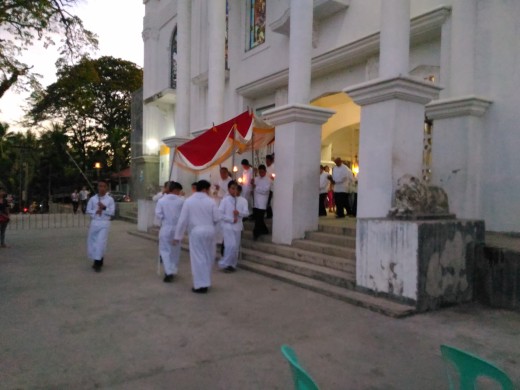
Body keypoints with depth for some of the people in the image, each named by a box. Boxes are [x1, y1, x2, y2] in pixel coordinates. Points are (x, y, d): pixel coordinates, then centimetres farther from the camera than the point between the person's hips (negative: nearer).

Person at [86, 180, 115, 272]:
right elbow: (88, 210, 4)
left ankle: (98, 263, -1)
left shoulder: (110, 199, -1)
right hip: (94, 222, 3)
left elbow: (112, 212, -4)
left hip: (104, 223, -3)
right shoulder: (92, 199, 4)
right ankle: (97, 261, 28)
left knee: (101, 242, -8)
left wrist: (104, 208, -18)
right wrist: (96, 211, -12)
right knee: (92, 242, 9)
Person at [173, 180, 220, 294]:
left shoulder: (188, 201, -3)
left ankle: (201, 285, 2)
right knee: (208, 257, 15)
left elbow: (183, 220, -5)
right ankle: (206, 282, 26)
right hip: (209, 231, 2)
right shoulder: (211, 201, -2)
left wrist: (178, 236, 0)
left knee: (198, 258, 2)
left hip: (196, 232, -2)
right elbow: (216, 219, -1)